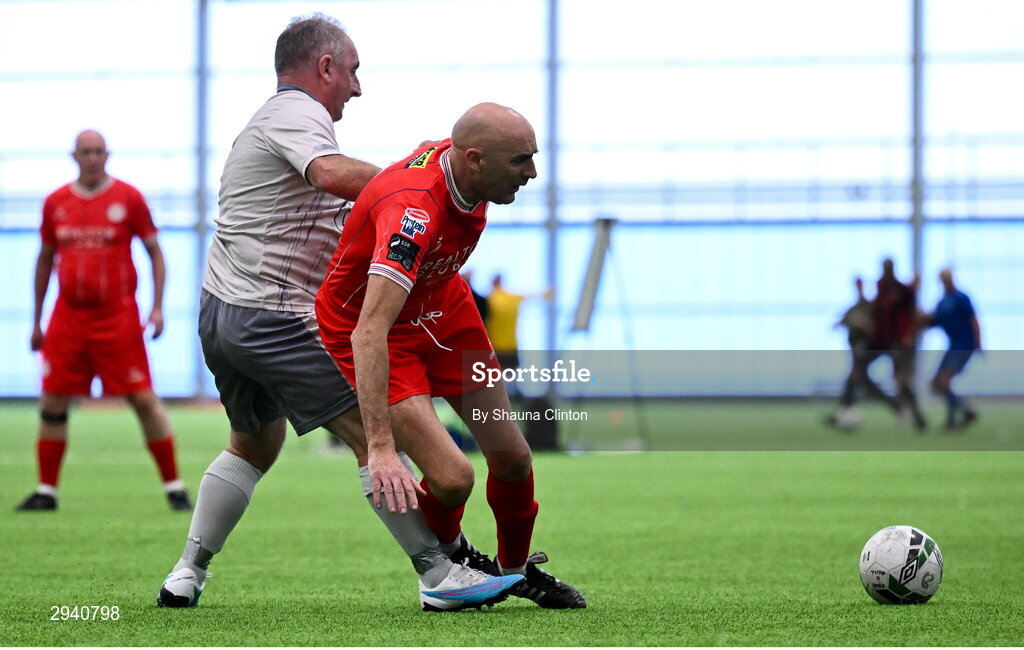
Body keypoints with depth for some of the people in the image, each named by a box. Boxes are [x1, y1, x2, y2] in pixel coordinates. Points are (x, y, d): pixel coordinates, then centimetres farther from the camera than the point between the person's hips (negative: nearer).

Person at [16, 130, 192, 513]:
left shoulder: (128, 198, -1)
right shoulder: (56, 203, 8)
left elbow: (155, 252, 4)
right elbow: (45, 260, 17)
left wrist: (157, 307, -6)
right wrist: (36, 321, 16)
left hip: (118, 319, -3)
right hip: (67, 319, 3)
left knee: (143, 399, -4)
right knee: (52, 402, 1)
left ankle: (174, 487, 2)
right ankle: (46, 491, 11)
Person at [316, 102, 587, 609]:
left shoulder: (460, 161, -15)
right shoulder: (413, 210, -40)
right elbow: (369, 333, -47)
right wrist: (380, 445, -54)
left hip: (442, 305, 7)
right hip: (374, 325, -7)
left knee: (512, 458, 7)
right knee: (452, 478, -18)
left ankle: (517, 568, 35)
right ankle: (446, 549, 17)